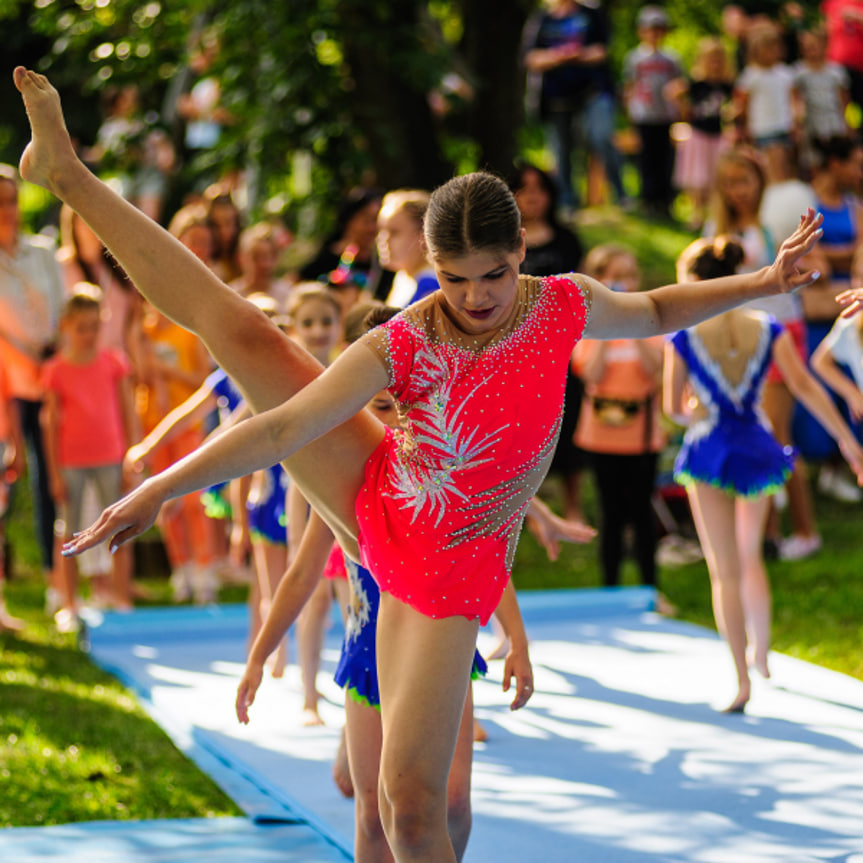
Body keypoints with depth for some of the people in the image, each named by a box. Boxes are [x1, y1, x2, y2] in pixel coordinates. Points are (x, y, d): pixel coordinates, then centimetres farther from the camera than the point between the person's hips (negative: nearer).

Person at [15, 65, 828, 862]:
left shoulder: (564, 306, -10)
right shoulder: (403, 343, -15)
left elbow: (654, 312, 12)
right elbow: (282, 427, -15)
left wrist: (761, 282, 4)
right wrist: (159, 490, -18)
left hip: (447, 570, -1)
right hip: (373, 502, 1)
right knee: (238, 329, -2)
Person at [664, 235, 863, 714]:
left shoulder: (684, 337, -10)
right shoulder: (767, 328, -2)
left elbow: (672, 407, -2)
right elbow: (805, 387, -6)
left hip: (708, 454, -3)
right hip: (757, 448, 3)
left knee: (725, 573, 3)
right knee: (750, 558, 25)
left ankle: (742, 680, -2)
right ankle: (760, 652, 36)